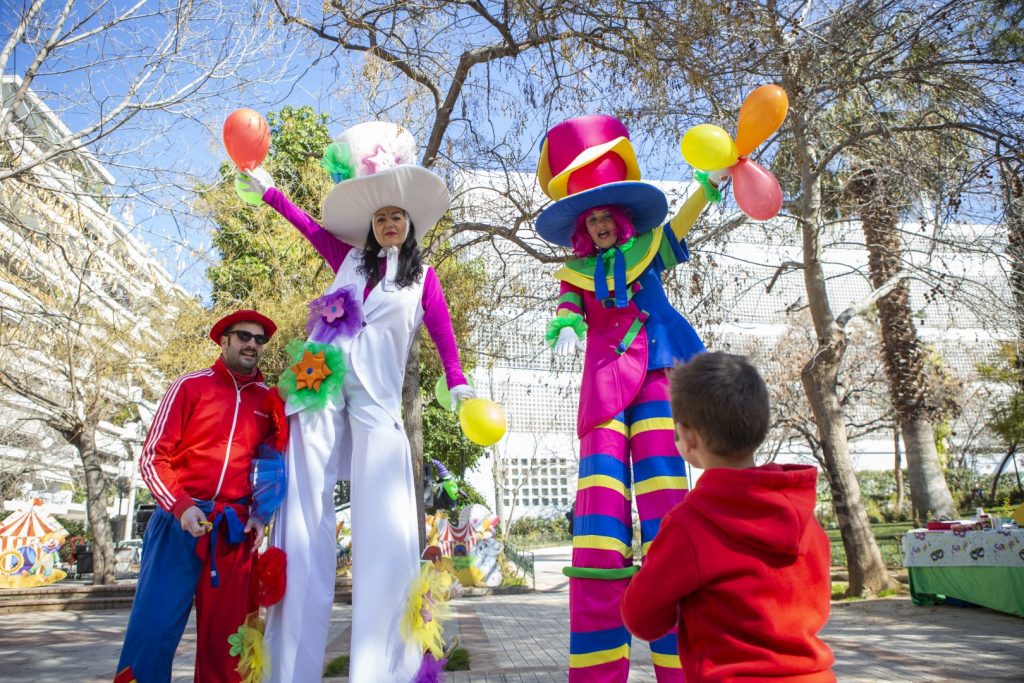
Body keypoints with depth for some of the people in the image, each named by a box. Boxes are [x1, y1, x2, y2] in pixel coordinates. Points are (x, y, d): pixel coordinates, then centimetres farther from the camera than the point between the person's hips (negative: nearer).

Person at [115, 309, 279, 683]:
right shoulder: (191, 386, 1)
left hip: (236, 531, 3)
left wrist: (261, 514, 3)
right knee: (153, 630, -3)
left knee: (223, 640, 8)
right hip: (182, 521, -2)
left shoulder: (268, 400, 9)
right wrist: (180, 506, -15)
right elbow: (153, 457, -2)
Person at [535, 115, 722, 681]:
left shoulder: (649, 248, 17)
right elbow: (566, 313, 3)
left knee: (664, 507, -9)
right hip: (603, 385, 1)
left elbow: (683, 218, 5)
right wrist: (565, 328, -19)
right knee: (599, 509, -8)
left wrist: (712, 179, -10)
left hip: (654, 377, -1)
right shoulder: (575, 272, 18)